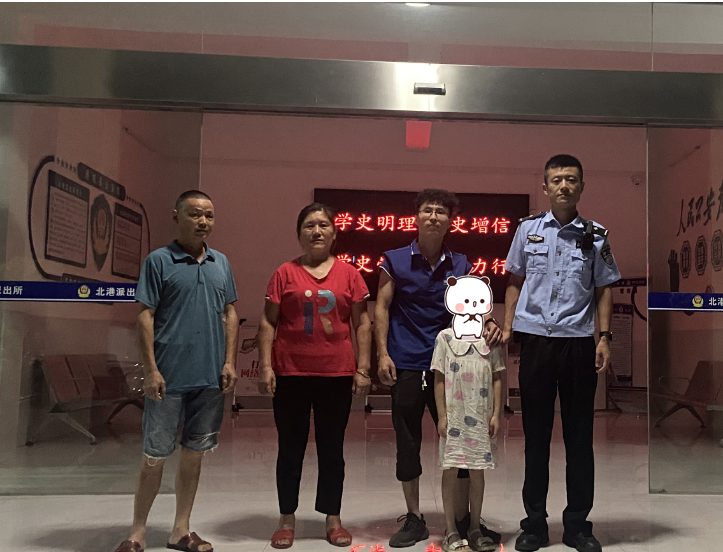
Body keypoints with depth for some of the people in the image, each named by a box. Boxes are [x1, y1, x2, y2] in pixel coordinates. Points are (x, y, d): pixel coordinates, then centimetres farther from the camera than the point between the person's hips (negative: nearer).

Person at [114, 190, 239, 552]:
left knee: (194, 454, 13)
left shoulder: (221, 263, 9)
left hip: (210, 378, 4)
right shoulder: (158, 261, -4)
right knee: (154, 456, 5)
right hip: (170, 376, -4)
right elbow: (145, 316, -6)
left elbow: (230, 314, 12)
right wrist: (151, 370, -11)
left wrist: (230, 363, 4)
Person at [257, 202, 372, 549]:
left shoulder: (348, 274, 3)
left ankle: (333, 520, 24)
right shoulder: (285, 273, 1)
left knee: (332, 449, 11)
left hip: (336, 375, 1)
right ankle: (287, 520, 23)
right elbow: (268, 322, 1)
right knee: (290, 449, 9)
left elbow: (362, 323, 4)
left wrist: (362, 369, -1)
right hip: (291, 374, 0)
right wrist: (265, 367, -7)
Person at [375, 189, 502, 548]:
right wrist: (382, 353, -8)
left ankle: (463, 519, 21)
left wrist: (490, 322, -21)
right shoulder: (395, 261, 3)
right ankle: (414, 519, 23)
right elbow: (382, 308, 1)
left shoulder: (461, 265, 8)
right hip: (406, 366, -1)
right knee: (407, 444, 7)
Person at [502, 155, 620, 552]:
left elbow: (603, 291, 8)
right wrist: (507, 327, 3)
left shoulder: (595, 236, 5)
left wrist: (604, 337, -1)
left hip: (578, 342, 0)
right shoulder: (527, 229, 6)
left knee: (579, 436, 7)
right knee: (536, 434, 7)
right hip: (536, 340, 0)